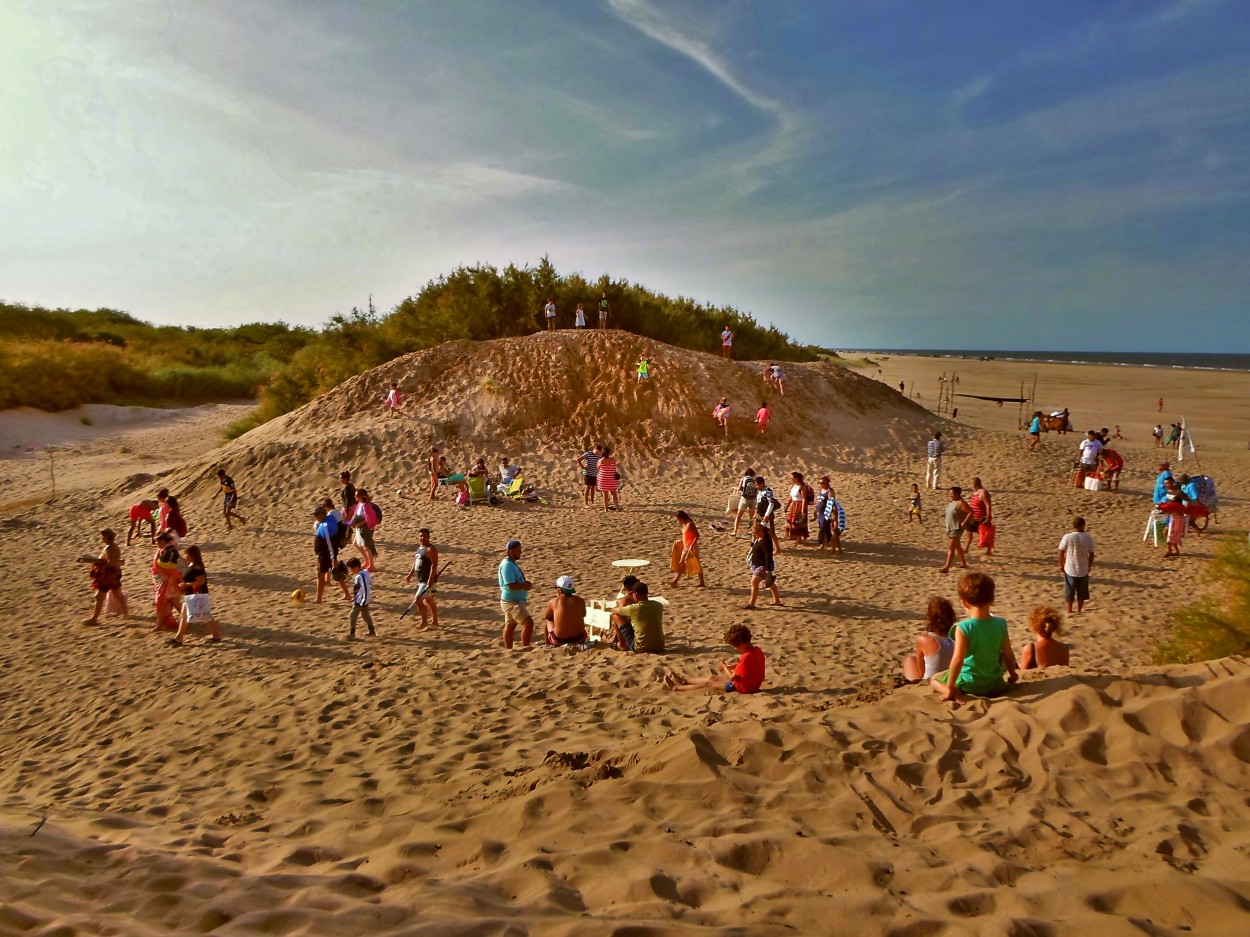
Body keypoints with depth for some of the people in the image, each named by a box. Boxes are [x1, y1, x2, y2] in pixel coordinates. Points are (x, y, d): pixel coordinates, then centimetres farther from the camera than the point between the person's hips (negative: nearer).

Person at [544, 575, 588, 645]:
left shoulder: (553, 602, -9)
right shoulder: (580, 601, -5)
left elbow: (546, 616, 11)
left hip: (559, 641, -1)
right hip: (578, 640, 1)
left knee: (549, 621, 29)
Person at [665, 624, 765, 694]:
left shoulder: (747, 657, -31)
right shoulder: (757, 651, -2)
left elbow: (733, 677, -26)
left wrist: (724, 666, -9)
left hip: (743, 687, -9)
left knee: (709, 684, 3)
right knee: (712, 677, 20)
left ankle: (676, 687, 15)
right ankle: (685, 681, 36)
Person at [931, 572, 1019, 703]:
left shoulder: (963, 627, -23)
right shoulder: (1001, 624, -10)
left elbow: (957, 660, -26)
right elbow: (1009, 654, 0)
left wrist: (950, 688, -17)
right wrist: (1013, 674, 20)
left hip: (969, 685, -5)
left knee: (934, 679, 18)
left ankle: (955, 693, -9)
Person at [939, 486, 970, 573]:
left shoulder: (961, 503, -17)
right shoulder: (952, 502, 11)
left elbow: (970, 512, -24)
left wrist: (963, 523, -23)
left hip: (956, 529, -10)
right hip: (950, 528, 10)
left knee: (951, 548, -12)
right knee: (957, 547, 20)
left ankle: (946, 567, -14)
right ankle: (964, 563, 32)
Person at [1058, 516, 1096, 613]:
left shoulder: (1067, 537, -13)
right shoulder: (1088, 538, -9)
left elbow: (1061, 552, -9)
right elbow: (1091, 554, -3)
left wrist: (1061, 565, 6)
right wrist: (1089, 566, 13)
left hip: (1070, 570, -1)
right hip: (1083, 570, 1)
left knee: (1070, 591, 14)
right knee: (1081, 592, 18)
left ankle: (1069, 611, 22)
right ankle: (1079, 611, 27)